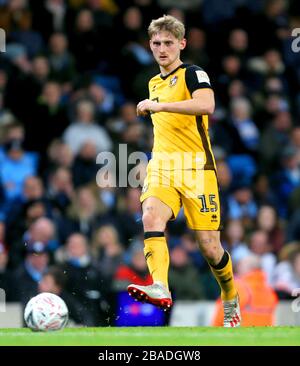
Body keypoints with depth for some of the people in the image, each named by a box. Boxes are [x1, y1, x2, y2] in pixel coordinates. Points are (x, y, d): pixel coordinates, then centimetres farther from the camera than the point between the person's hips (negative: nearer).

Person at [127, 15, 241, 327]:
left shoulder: (193, 74, -3)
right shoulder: (155, 83, 20)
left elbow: (206, 105, -25)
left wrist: (159, 105, -28)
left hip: (196, 169, -5)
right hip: (162, 169, 5)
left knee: (209, 246, -3)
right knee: (151, 217, -27)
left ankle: (231, 300, 23)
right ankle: (160, 289, -44)